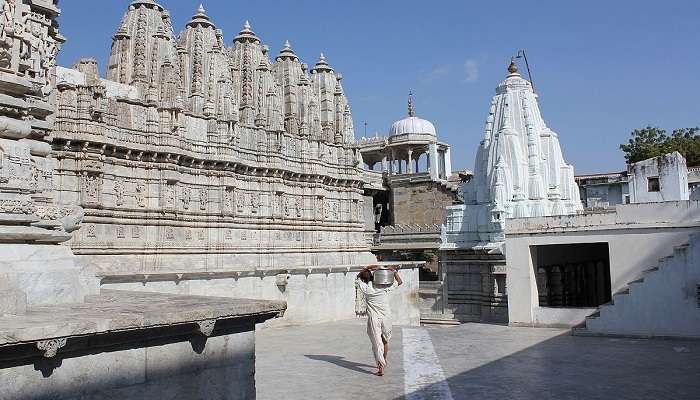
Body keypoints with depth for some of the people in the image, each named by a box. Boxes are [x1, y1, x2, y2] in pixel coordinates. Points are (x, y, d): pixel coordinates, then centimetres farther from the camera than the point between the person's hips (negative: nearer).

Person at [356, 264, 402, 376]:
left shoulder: (365, 288, -7)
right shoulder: (384, 286, -5)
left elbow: (357, 278, 13)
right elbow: (399, 282, 9)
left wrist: (368, 267, 7)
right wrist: (394, 271, 11)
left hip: (373, 318, -2)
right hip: (386, 317, 3)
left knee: (377, 343, -2)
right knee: (385, 341, 20)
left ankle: (381, 366, -12)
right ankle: (384, 362, 36)